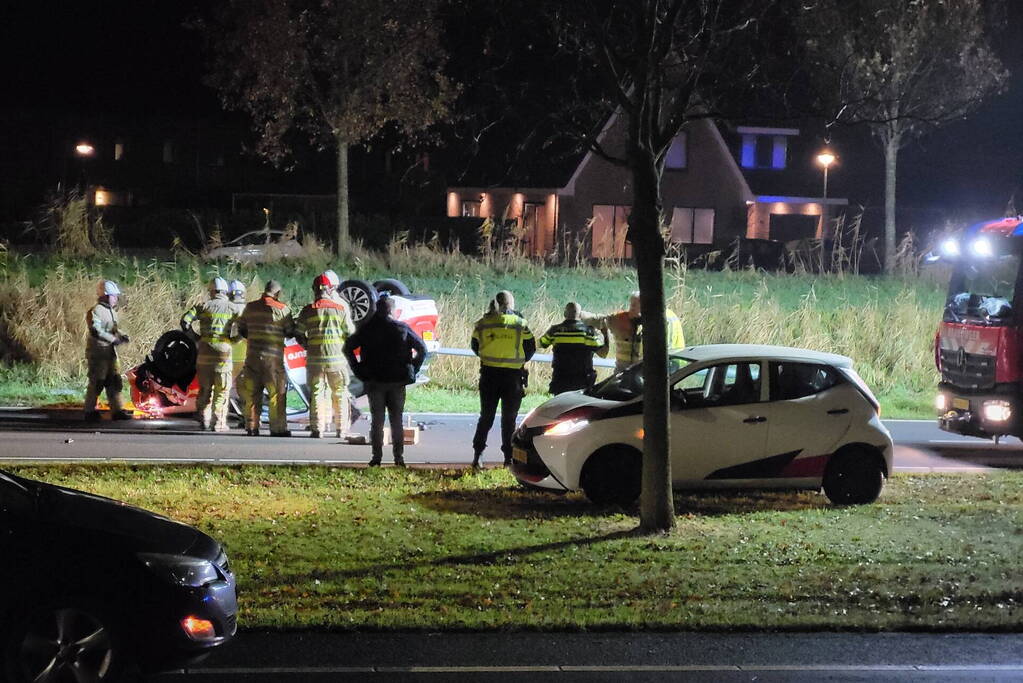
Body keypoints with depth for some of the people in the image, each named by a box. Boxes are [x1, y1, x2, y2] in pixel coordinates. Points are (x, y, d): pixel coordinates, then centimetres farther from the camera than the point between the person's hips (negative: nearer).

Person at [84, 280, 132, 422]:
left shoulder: (112, 311, 17)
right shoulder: (95, 311, -13)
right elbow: (95, 331, -24)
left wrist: (122, 335, 6)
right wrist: (113, 339, -25)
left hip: (111, 353, 9)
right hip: (98, 353, -9)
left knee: (114, 382, 9)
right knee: (96, 383, -5)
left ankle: (117, 411, 13)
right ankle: (90, 412, 3)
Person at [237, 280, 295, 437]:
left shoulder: (250, 307, 6)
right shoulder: (282, 309, -7)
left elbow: (241, 329, 14)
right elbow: (291, 333, -2)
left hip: (252, 356, 4)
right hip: (273, 357, -4)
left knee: (252, 393, 10)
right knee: (277, 393, 2)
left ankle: (252, 427, 11)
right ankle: (278, 428, 0)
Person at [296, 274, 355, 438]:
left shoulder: (308, 311, -1)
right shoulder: (341, 308, 0)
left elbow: (299, 334, 2)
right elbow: (350, 333, 3)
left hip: (315, 357, 0)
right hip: (337, 357, 0)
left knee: (317, 393, 5)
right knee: (340, 394, 9)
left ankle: (317, 428, 2)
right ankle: (341, 429, 10)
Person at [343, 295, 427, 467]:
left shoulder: (367, 329, 0)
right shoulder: (402, 328, -2)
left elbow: (348, 348, -2)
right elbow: (422, 348, -1)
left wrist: (358, 370, 1)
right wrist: (413, 370, 4)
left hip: (374, 381, 0)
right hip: (398, 381, 0)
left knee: (377, 420, 6)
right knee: (396, 420, 7)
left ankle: (377, 456, 2)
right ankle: (399, 457, 4)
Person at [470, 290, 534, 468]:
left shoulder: (482, 323, 1)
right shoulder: (520, 324, -5)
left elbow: (475, 347, 10)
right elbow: (531, 348, 0)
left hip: (489, 374, 2)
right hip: (513, 375, -2)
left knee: (486, 416, 11)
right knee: (509, 418, 7)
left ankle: (477, 455, 5)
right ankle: (508, 457, 7)